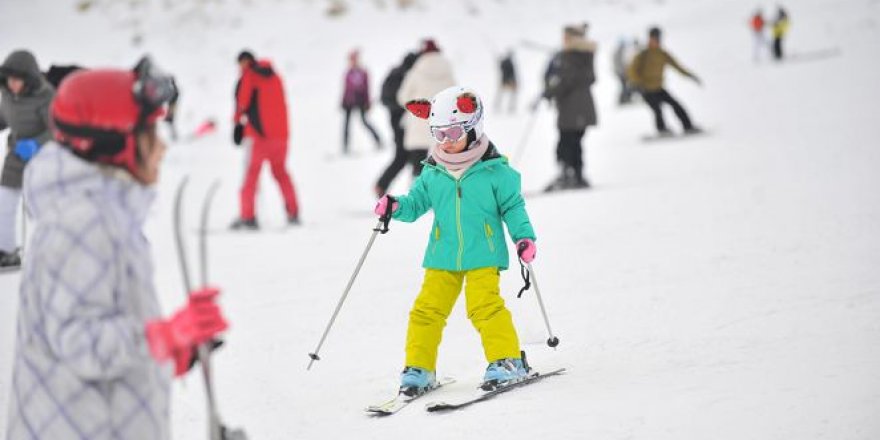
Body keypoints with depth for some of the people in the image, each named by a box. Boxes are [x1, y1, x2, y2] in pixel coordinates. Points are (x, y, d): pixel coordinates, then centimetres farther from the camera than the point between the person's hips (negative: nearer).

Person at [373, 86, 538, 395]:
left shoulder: (495, 171, -5)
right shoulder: (432, 173, 4)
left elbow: (512, 206, 2)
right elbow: (417, 202, 13)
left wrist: (524, 237, -8)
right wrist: (395, 207, -6)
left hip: (483, 256, -4)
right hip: (442, 257, 4)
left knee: (485, 306, -14)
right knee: (428, 309, -1)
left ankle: (507, 362, -2)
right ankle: (419, 368, 9)